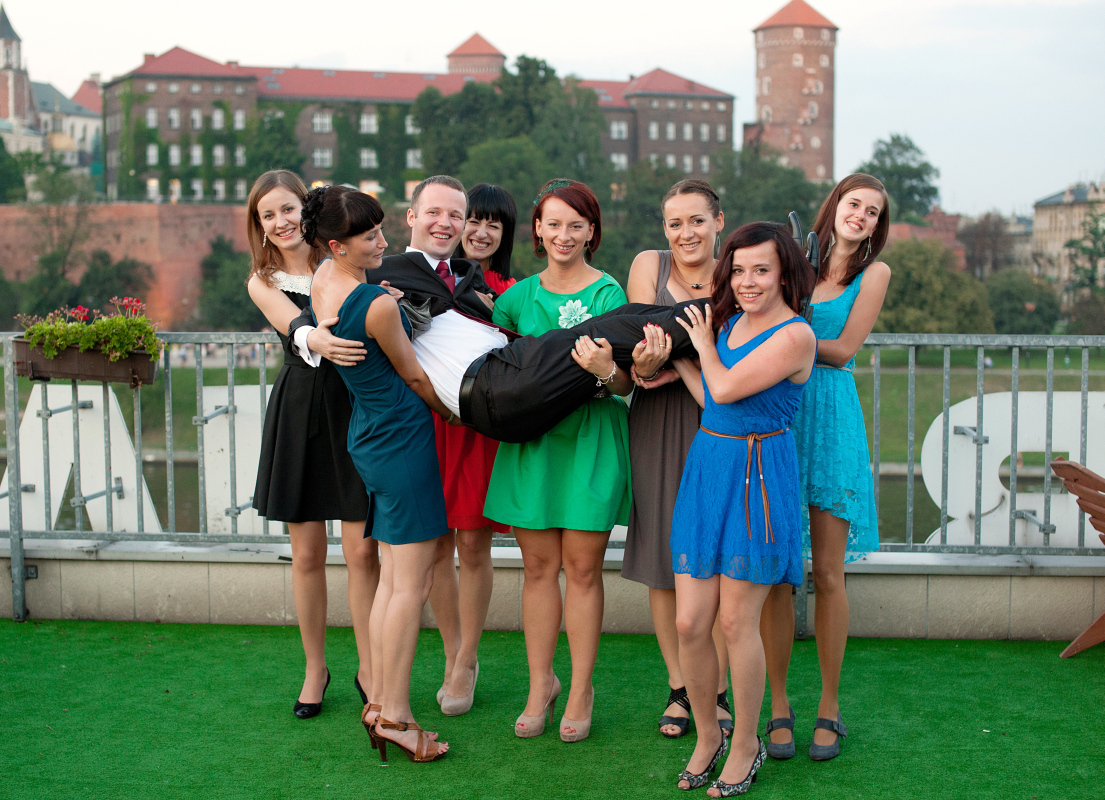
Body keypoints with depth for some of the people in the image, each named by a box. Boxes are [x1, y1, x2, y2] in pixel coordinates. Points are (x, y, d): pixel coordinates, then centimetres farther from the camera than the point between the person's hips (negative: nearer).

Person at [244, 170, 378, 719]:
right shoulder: (263, 282, 5)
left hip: (355, 406, 0)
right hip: (299, 411, 1)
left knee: (362, 550, 0)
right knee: (307, 554, 7)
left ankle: (368, 668, 16)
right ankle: (315, 669, 25)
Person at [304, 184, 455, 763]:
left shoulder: (321, 281, 3)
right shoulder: (378, 304, -21)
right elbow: (413, 376, -7)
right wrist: (457, 411, 11)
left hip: (366, 434, 9)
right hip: (403, 436, -9)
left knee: (391, 575, 14)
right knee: (412, 582, -3)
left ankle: (378, 700, 19)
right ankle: (394, 715, 1)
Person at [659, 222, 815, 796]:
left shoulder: (795, 335, -10)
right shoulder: (728, 322, 13)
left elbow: (725, 388, -16)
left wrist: (701, 344, 1)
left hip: (757, 478, -6)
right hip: (706, 468, 6)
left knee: (736, 621, 1)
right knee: (689, 624, 4)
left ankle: (745, 744, 21)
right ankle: (707, 736, 25)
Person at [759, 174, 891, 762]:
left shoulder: (874, 273, 8)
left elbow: (843, 350, -1)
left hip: (830, 419, -1)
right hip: (775, 416, 1)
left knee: (827, 573, 1)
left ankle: (829, 707, 13)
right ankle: (778, 705, 11)